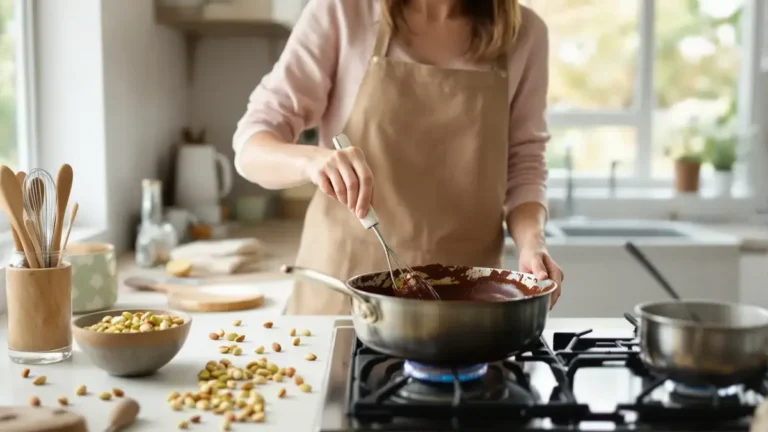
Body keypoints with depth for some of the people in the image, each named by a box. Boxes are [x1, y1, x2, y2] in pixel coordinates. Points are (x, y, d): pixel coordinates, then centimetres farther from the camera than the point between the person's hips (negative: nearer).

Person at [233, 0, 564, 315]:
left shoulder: (524, 34, 0)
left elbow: (522, 165, 6)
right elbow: (251, 147, -6)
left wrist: (530, 242, -13)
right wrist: (312, 159, -27)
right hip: (344, 278, -1)